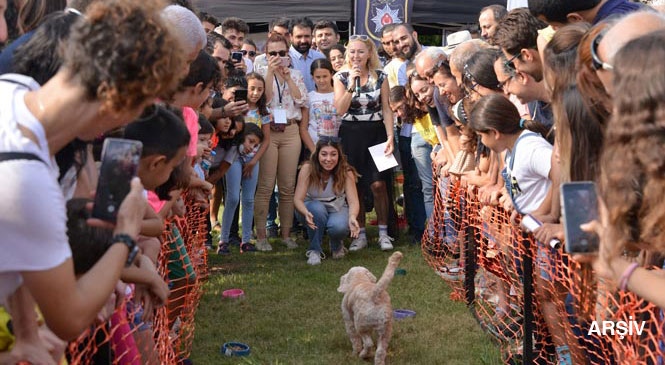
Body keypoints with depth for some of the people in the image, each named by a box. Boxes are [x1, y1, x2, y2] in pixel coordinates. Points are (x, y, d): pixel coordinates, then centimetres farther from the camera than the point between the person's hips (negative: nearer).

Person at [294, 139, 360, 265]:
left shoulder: (346, 172, -19)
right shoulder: (308, 169, -22)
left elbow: (353, 201, -26)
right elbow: (298, 199, -25)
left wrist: (352, 217, -49)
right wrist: (306, 213, -48)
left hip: (337, 209, 0)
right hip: (312, 210, 0)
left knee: (339, 226, -34)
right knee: (317, 208, -36)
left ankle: (337, 245, 6)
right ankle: (314, 250, -14)